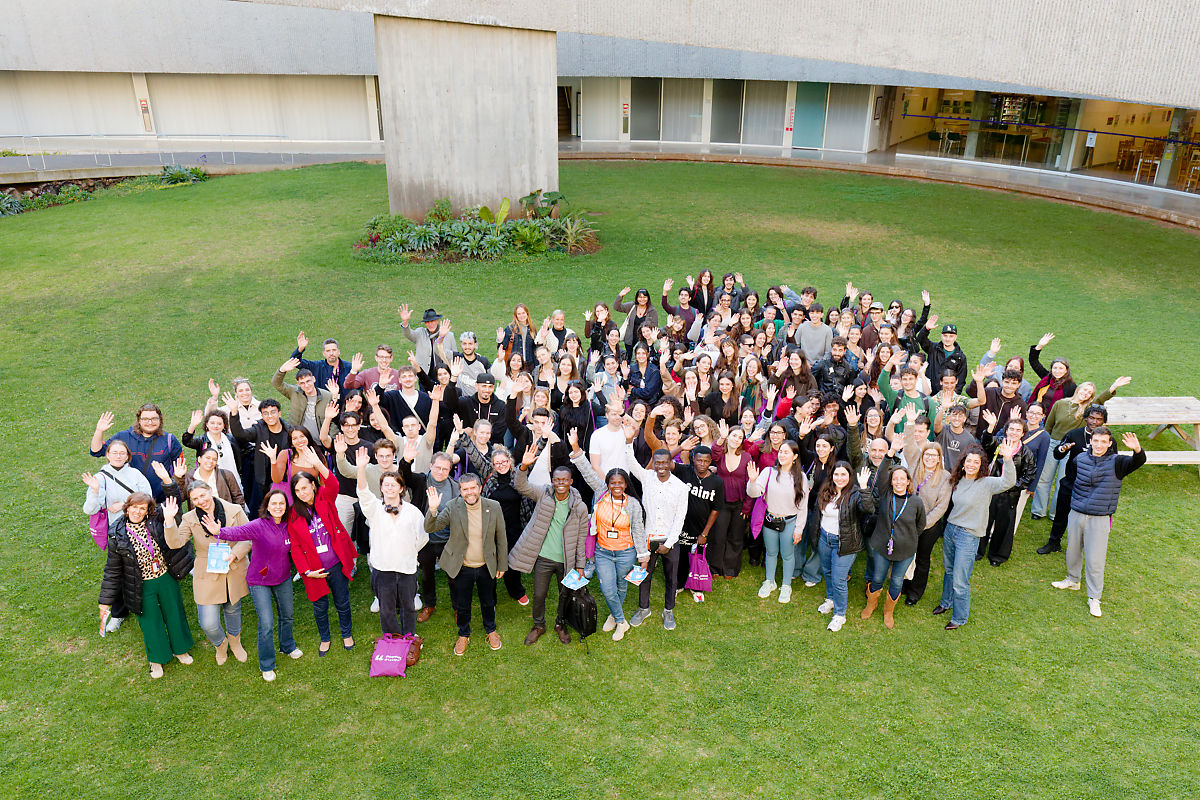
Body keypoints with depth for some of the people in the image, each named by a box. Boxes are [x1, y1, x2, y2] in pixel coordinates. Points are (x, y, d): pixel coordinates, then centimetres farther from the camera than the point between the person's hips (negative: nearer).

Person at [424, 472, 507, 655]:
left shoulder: (493, 507, -12)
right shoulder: (452, 507, -15)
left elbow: (501, 538, -2)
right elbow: (430, 528, -18)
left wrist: (502, 565, 3)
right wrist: (432, 509, -38)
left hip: (486, 567, 1)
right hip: (461, 568, -1)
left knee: (488, 602, 21)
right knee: (462, 605, 17)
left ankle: (491, 630, 48)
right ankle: (463, 634, 43)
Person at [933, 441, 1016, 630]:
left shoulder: (986, 484, -16)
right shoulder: (957, 480, 2)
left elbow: (1009, 481, -35)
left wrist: (1007, 459, -47)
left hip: (968, 536, -6)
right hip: (950, 528, 6)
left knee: (960, 582, 1)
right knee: (949, 570, 25)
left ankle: (959, 618, 21)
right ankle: (946, 603, 47)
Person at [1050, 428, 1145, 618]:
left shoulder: (1116, 462, -10)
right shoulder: (1080, 458, 1)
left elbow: (1138, 462, -29)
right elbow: (1071, 475, 21)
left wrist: (1137, 450, -50)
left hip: (1099, 519, -4)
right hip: (1076, 514, 4)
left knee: (1095, 560, -2)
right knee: (1073, 551, 19)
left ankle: (1094, 598, 11)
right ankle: (1073, 580, 42)